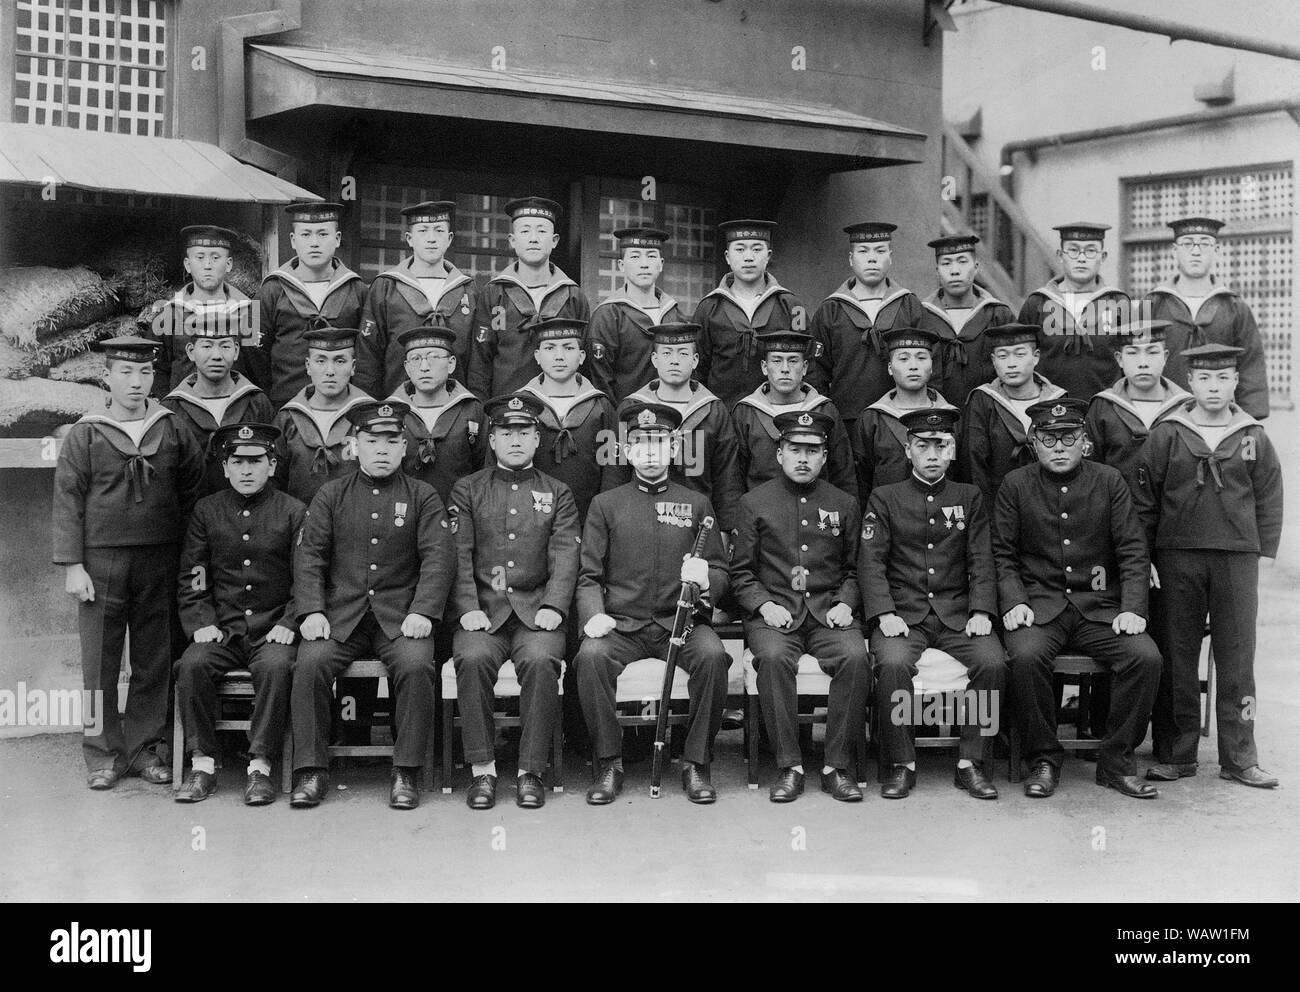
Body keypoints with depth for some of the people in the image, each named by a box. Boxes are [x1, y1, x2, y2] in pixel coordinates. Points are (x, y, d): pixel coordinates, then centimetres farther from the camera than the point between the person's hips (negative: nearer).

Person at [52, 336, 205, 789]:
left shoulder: (172, 429, 5)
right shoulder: (85, 434, 0)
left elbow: (194, 484, 15)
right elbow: (67, 501, -2)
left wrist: (177, 534, 10)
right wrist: (71, 565, -8)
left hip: (159, 562, 2)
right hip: (101, 561, -2)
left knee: (154, 662, 7)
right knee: (100, 662, 2)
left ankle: (146, 748, 19)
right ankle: (104, 754, 13)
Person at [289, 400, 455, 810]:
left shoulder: (423, 497, 8)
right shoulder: (331, 495, 12)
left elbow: (439, 558, -1)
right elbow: (308, 555, 4)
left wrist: (423, 611, -15)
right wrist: (312, 611, -10)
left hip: (400, 617, -1)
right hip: (340, 615, 1)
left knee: (416, 665, -29)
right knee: (310, 663, -25)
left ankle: (406, 773, -15)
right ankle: (311, 772, -12)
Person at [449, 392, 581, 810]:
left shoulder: (558, 494, 14)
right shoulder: (467, 491, 13)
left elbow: (565, 556, 3)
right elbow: (458, 555, 4)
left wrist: (553, 607, -13)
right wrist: (468, 607, -11)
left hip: (535, 611, 0)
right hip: (483, 609, 0)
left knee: (541, 660, -30)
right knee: (472, 658, -30)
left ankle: (531, 771, -18)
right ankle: (482, 769, -18)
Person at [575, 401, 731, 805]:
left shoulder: (696, 504, 13)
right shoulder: (605, 504, 11)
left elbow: (721, 572, 11)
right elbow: (589, 576, 8)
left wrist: (706, 580, -14)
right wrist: (594, 614, -13)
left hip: (682, 621, 0)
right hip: (621, 624, 0)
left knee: (712, 655, -30)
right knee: (591, 656, -31)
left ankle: (697, 763, -13)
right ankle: (608, 763, -14)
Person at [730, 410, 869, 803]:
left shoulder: (844, 504, 14)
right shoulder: (754, 502, 8)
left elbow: (853, 570, 18)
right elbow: (741, 572, 8)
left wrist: (845, 603, -1)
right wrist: (764, 606, -8)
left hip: (829, 612, 2)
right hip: (773, 612, -1)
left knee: (855, 657, -29)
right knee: (773, 657, -33)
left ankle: (836, 766, -17)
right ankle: (789, 767, -22)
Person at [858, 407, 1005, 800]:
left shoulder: (969, 498, 15)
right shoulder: (884, 498, 8)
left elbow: (981, 562, 8)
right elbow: (871, 562, 0)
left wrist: (981, 612, -9)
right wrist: (885, 614, -15)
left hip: (958, 614, 2)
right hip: (903, 613, -2)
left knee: (992, 662, -26)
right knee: (893, 664, -32)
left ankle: (971, 763, -10)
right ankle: (902, 764, -13)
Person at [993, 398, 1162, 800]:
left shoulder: (1109, 481, 7)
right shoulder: (1015, 485, 6)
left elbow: (1133, 551, 4)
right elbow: (1002, 555, 7)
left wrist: (1132, 608, -8)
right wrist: (1013, 601, -10)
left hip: (1100, 608, 2)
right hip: (1039, 605, -1)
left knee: (1145, 657, -24)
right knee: (1027, 656, -32)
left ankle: (1116, 762, -5)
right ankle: (1044, 760, -10)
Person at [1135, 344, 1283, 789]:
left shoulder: (1255, 438, 8)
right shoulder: (1165, 436, 3)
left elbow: (1269, 503, 10)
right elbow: (1144, 502, 3)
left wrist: (1261, 558, 2)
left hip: (1238, 559, 1)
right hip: (1176, 559, -1)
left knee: (1237, 657, 4)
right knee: (1176, 657, 3)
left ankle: (1239, 757, 14)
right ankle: (1174, 754, 13)